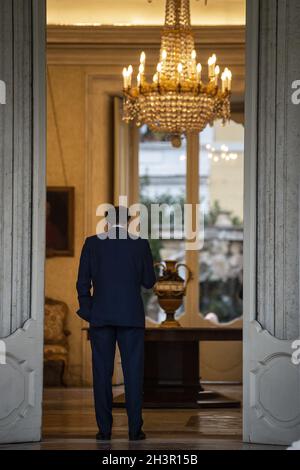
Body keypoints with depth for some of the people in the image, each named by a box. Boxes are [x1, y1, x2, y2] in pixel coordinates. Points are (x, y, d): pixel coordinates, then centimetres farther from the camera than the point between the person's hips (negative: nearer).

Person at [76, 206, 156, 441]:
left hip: (100, 316, 1)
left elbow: (83, 282, 1)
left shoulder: (92, 243, 2)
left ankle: (104, 430, 3)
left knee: (102, 373, 4)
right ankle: (135, 429, 0)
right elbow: (149, 282, 6)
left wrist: (87, 312, 9)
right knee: (133, 372, 2)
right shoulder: (141, 244, 1)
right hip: (131, 316, -1)